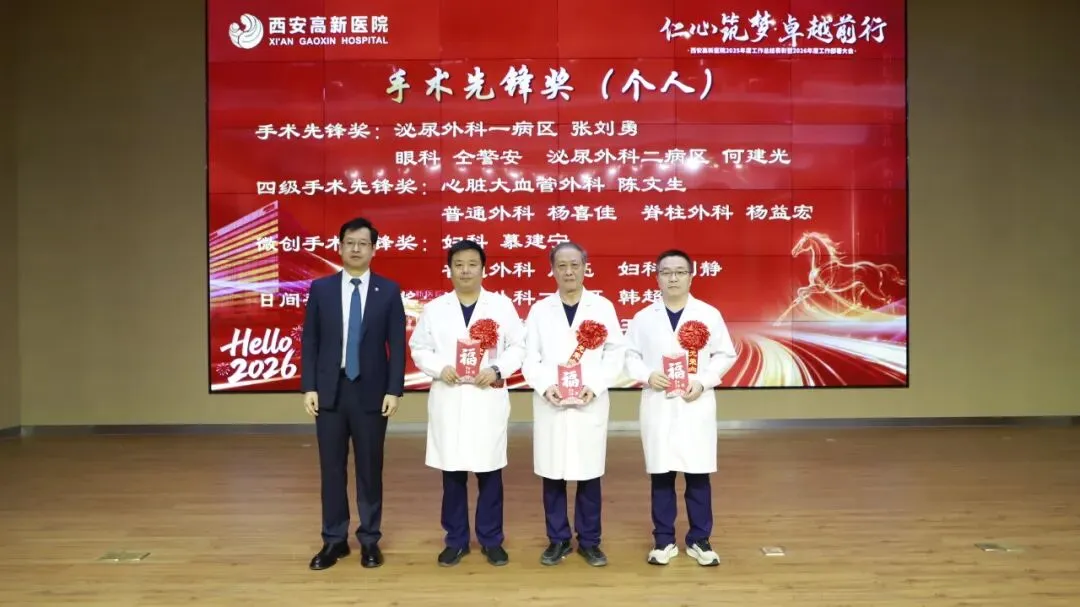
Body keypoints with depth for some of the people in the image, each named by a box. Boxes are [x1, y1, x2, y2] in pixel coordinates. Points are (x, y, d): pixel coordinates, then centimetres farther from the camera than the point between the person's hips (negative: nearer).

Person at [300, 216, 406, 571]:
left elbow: (397, 344, -1)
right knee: (331, 469, 8)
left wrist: (394, 390, -8)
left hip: (371, 392, -1)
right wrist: (308, 387, -3)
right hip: (330, 391, 1)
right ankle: (334, 540, 21)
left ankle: (370, 539, 21)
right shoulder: (321, 288, 4)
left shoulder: (388, 290, 1)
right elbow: (309, 341, 4)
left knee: (370, 468, 7)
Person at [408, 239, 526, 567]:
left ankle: (491, 540, 20)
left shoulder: (502, 305, 3)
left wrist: (497, 370, -13)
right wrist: (440, 368, -11)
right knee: (452, 474, 7)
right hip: (448, 400, 1)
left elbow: (518, 347, 2)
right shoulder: (434, 308, 6)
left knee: (489, 472, 5)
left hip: (488, 398, -1)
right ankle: (456, 540, 21)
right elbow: (419, 349, 6)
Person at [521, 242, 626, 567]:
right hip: (550, 404, 1)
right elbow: (529, 357, 2)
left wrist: (595, 386, -12)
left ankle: (589, 541, 21)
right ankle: (558, 540, 22)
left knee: (589, 476, 6)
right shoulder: (540, 310, 6)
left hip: (590, 404, -1)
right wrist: (545, 386, -14)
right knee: (552, 476, 7)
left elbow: (616, 352, 0)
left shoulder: (603, 307, 3)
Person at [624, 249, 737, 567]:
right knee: (661, 475, 7)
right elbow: (630, 355, 5)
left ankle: (699, 540, 21)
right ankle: (664, 540, 20)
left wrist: (703, 382, -10)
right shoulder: (644, 317, 3)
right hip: (658, 406, 1)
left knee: (698, 475, 6)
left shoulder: (709, 314, 1)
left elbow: (725, 354, 3)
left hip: (696, 406, 0)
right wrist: (647, 376, -13)